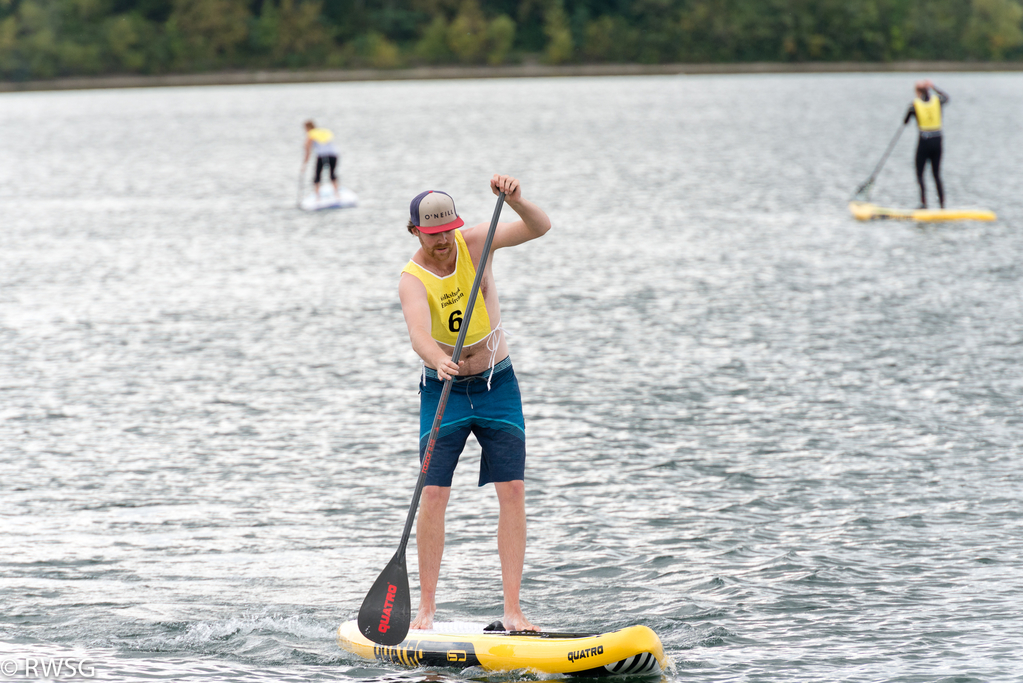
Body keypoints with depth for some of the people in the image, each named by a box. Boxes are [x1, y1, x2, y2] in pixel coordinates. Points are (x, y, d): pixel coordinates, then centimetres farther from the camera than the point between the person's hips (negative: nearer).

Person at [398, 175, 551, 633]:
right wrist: (439, 360, -58)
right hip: (443, 390, -2)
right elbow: (418, 333, -36)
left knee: (512, 491, -8)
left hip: (497, 386, 2)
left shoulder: (474, 243, -8)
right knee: (434, 494, -11)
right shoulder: (413, 280, -18)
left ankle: (512, 611, -8)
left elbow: (540, 227, -17)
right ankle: (426, 609, -1)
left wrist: (513, 199, -37)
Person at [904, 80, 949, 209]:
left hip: (924, 141, -4)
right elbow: (946, 97, 27)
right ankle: (942, 203, 11)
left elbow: (905, 122, 5)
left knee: (920, 173, 5)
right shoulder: (937, 102, 2)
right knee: (937, 174, 13)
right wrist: (934, 88, 31)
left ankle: (924, 202, -7)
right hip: (937, 141, 4)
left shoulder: (915, 105, -7)